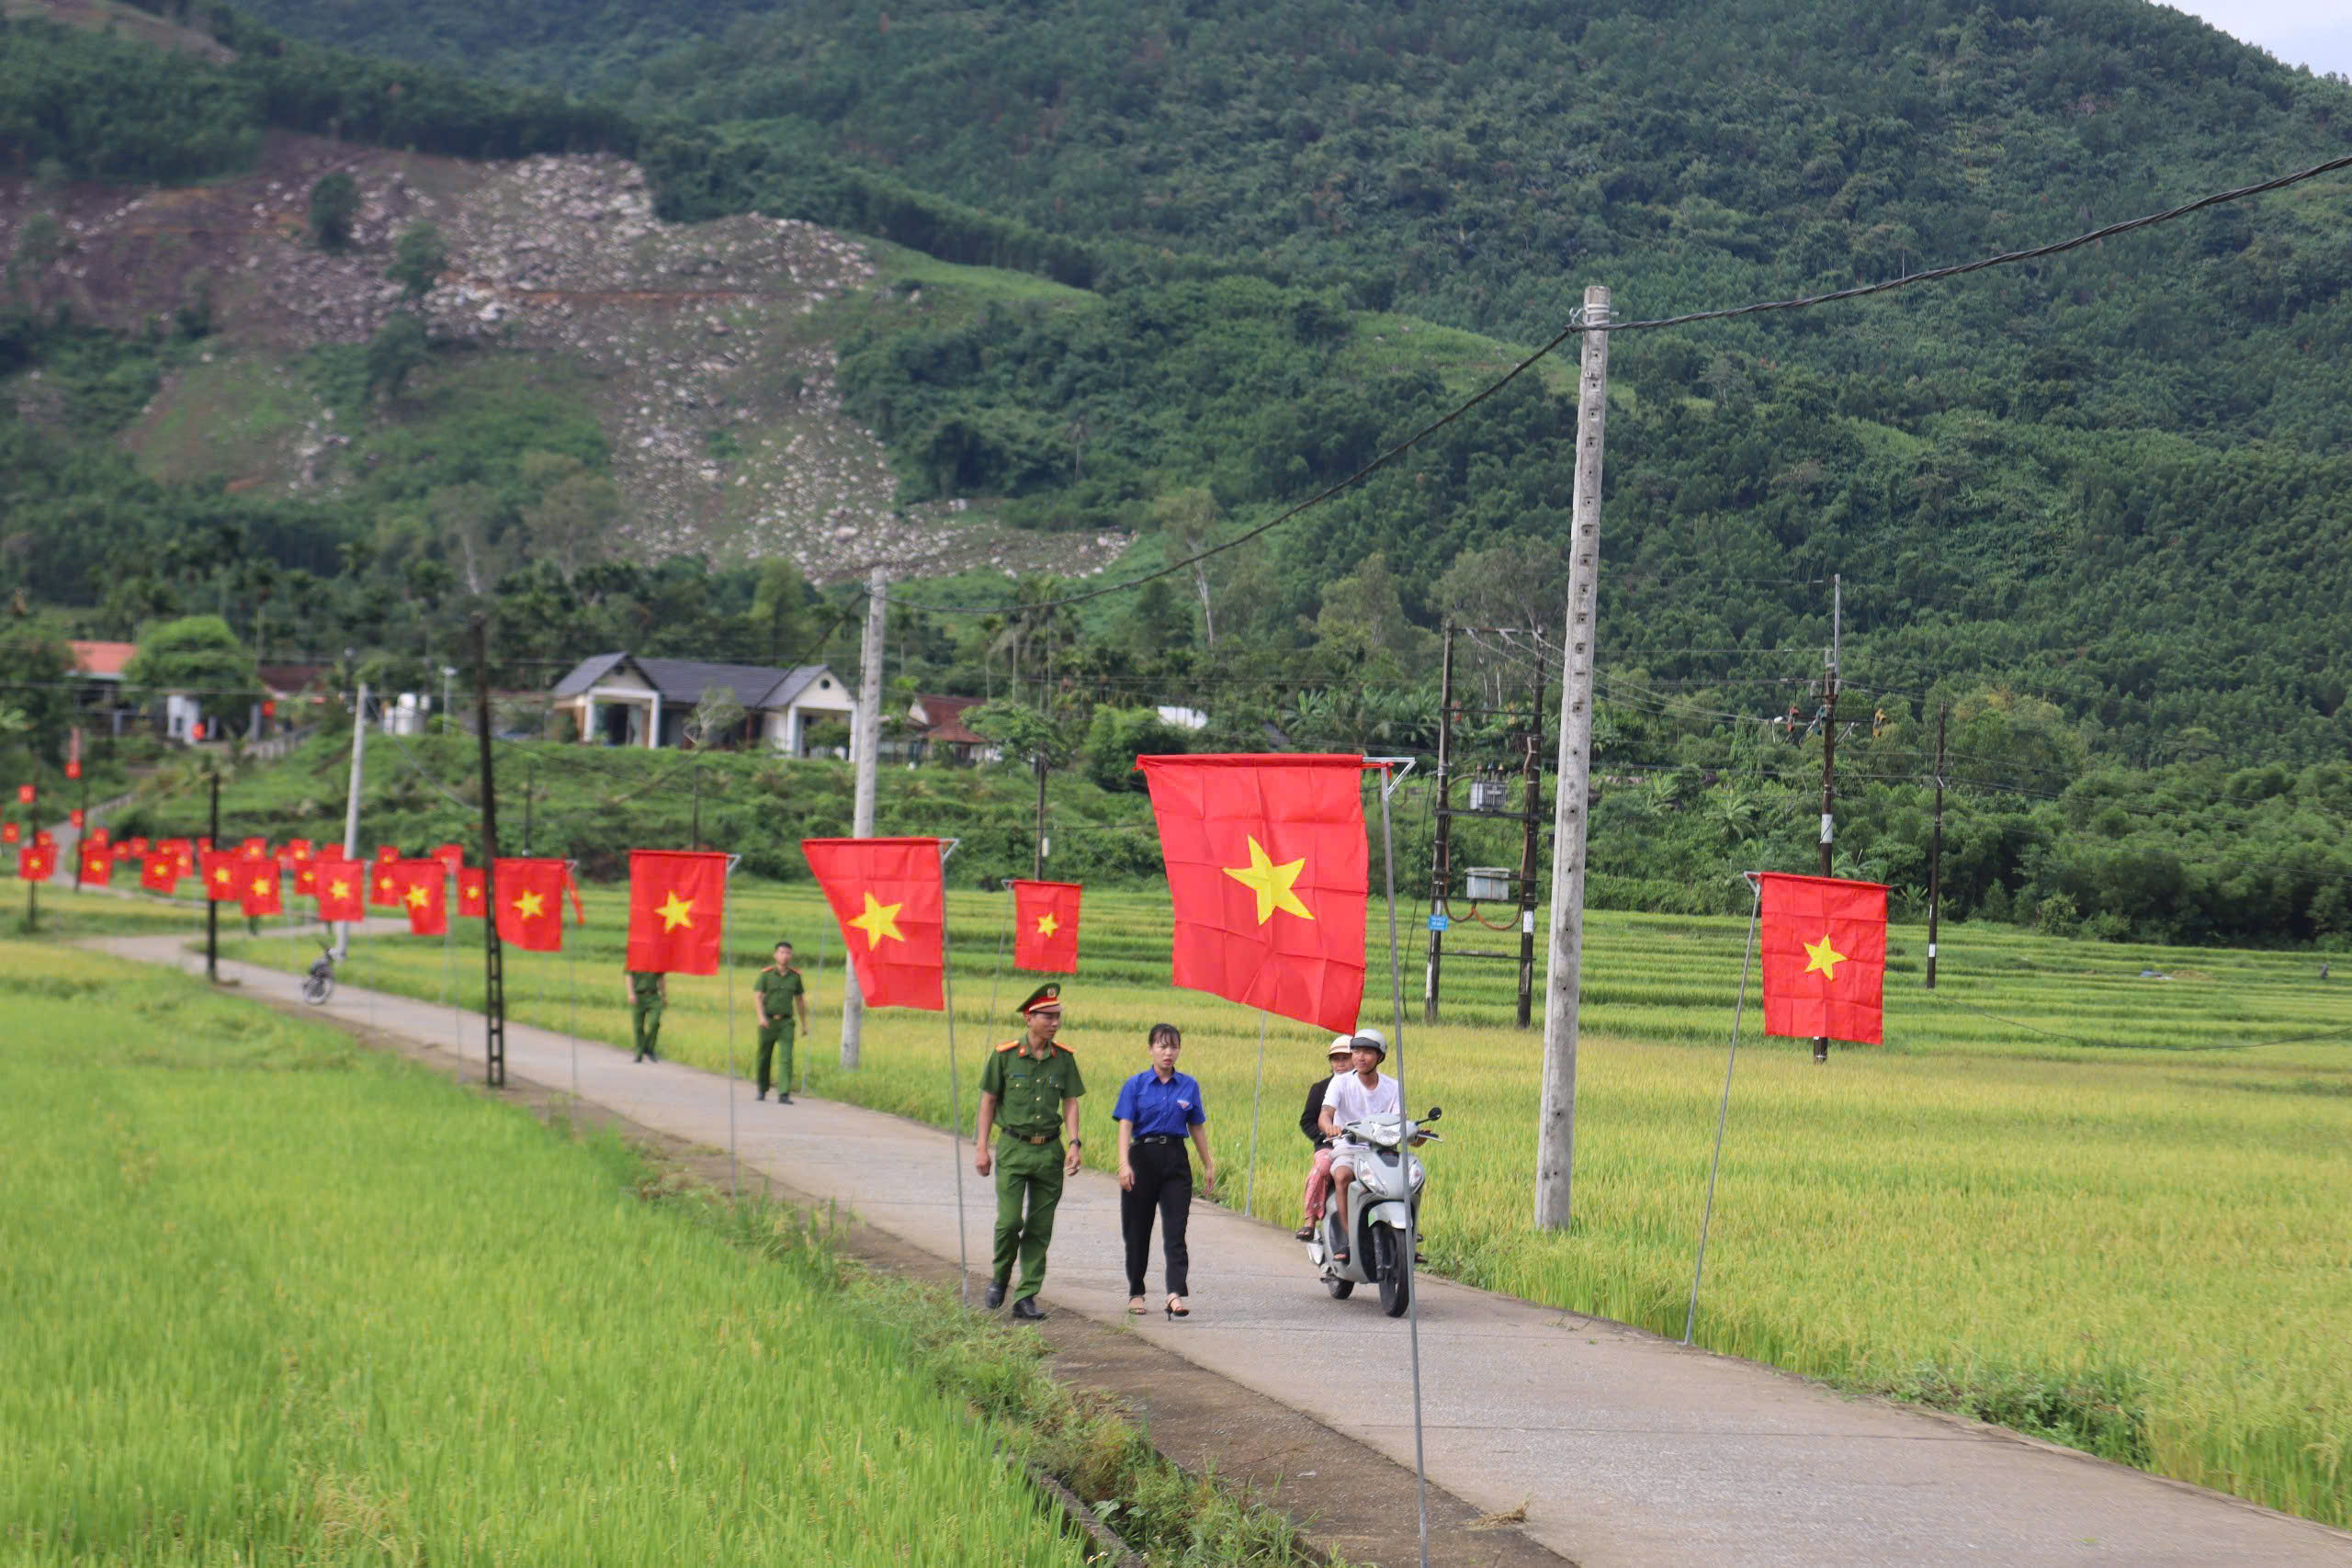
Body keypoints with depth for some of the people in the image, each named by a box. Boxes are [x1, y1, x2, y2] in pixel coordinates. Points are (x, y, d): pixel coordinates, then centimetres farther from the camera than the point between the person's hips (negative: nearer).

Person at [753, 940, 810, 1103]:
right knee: (764, 1057, 10)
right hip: (768, 1021, -1)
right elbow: (757, 996, -9)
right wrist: (761, 1017, -23)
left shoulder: (795, 976, 5)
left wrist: (804, 1023, 17)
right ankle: (762, 1090, 31)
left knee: (787, 1057, -13)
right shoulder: (766, 974, -3)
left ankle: (784, 1094, -18)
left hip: (786, 1022, 1)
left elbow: (800, 999, 15)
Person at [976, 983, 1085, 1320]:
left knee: (1039, 1229, 3)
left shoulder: (1064, 1058, 4)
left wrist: (1074, 1144, -4)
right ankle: (999, 1278, 16)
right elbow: (988, 1101, 3)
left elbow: (1070, 1103, 8)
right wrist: (981, 1148, -1)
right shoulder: (1005, 1055, -3)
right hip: (1014, 1149, -3)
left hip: (1050, 1151, 3)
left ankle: (1026, 1298, 9)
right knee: (1009, 1221, -11)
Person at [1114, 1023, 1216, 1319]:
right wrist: (1124, 1164, -19)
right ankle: (1136, 1292, 21)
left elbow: (1197, 1128, 14)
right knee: (1138, 1229, 7)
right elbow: (1125, 1126, -7)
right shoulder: (1136, 1085, 1)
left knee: (1175, 1229, -9)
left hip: (1176, 1160, 1)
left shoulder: (1189, 1085, 7)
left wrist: (1208, 1166, 14)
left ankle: (1176, 1294, -18)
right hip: (1143, 1156, -1)